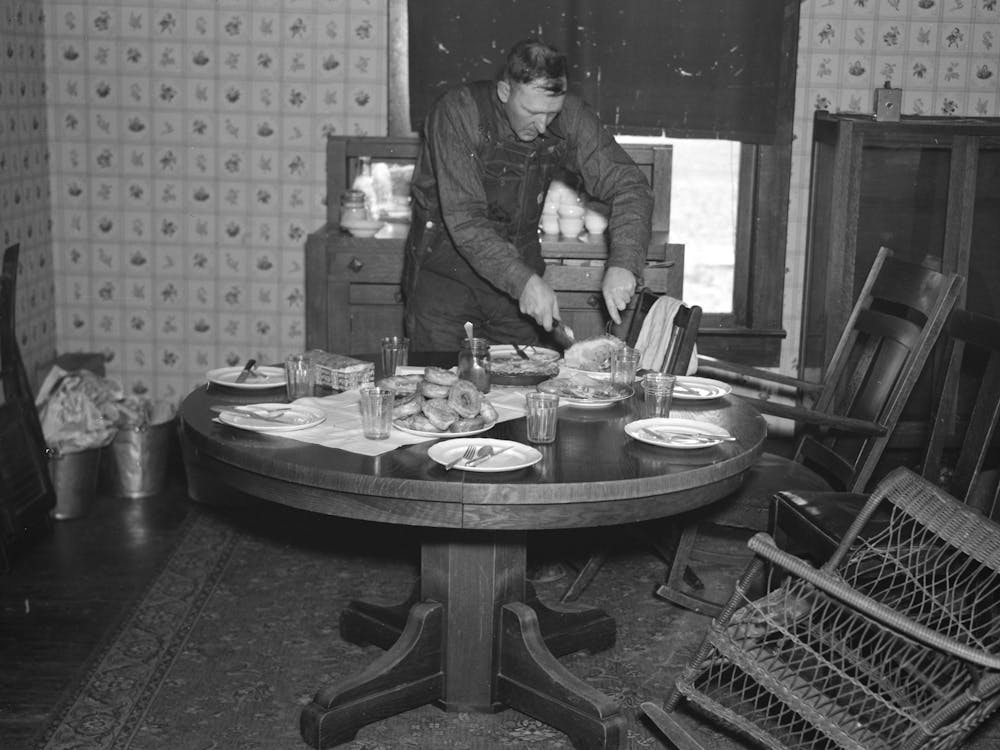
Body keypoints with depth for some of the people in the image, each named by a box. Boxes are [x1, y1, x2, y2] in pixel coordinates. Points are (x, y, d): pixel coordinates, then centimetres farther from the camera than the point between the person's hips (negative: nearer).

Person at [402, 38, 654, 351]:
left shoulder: (570, 116, -11)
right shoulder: (458, 112, -22)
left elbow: (629, 186, -10)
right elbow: (463, 219, -27)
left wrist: (623, 263, -27)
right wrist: (524, 281, -37)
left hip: (519, 265, 4)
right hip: (444, 274, -3)